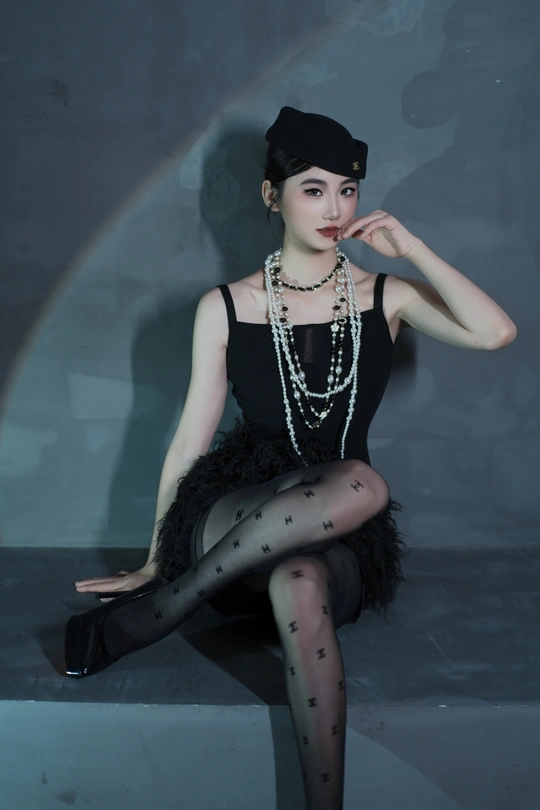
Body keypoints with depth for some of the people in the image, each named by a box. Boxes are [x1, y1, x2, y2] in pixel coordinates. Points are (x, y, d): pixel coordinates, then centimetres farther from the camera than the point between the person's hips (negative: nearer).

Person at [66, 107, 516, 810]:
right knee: (361, 484, -35)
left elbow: (496, 333, -10)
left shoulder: (386, 297, 7)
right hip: (234, 524, 0)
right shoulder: (226, 308, 5)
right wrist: (155, 561, 9)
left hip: (341, 545, 1)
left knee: (300, 585, -39)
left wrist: (410, 247, -6)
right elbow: (191, 440, 6)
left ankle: (144, 617, -20)